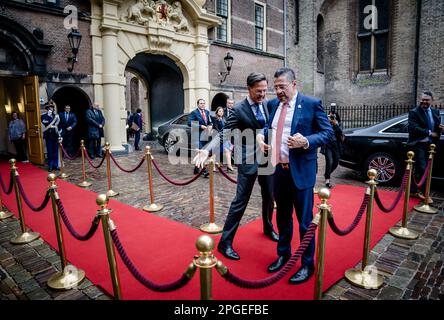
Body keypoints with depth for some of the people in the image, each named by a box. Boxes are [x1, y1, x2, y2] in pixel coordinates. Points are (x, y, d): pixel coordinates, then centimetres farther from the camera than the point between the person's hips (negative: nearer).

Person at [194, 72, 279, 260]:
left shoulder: (268, 105, 5)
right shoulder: (239, 110, -12)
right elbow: (224, 133, -20)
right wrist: (207, 150, -34)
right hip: (249, 160, -6)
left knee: (269, 197, 18)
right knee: (240, 201, -3)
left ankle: (268, 228, 44)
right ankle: (225, 242, 8)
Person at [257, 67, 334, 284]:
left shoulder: (311, 103, -7)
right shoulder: (274, 104, 10)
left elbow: (328, 133, -6)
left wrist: (306, 141, -23)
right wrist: (261, 135, 0)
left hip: (300, 171, -6)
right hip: (278, 170, 6)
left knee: (304, 220, 6)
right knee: (282, 216, 19)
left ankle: (308, 264, 23)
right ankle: (283, 254, 38)